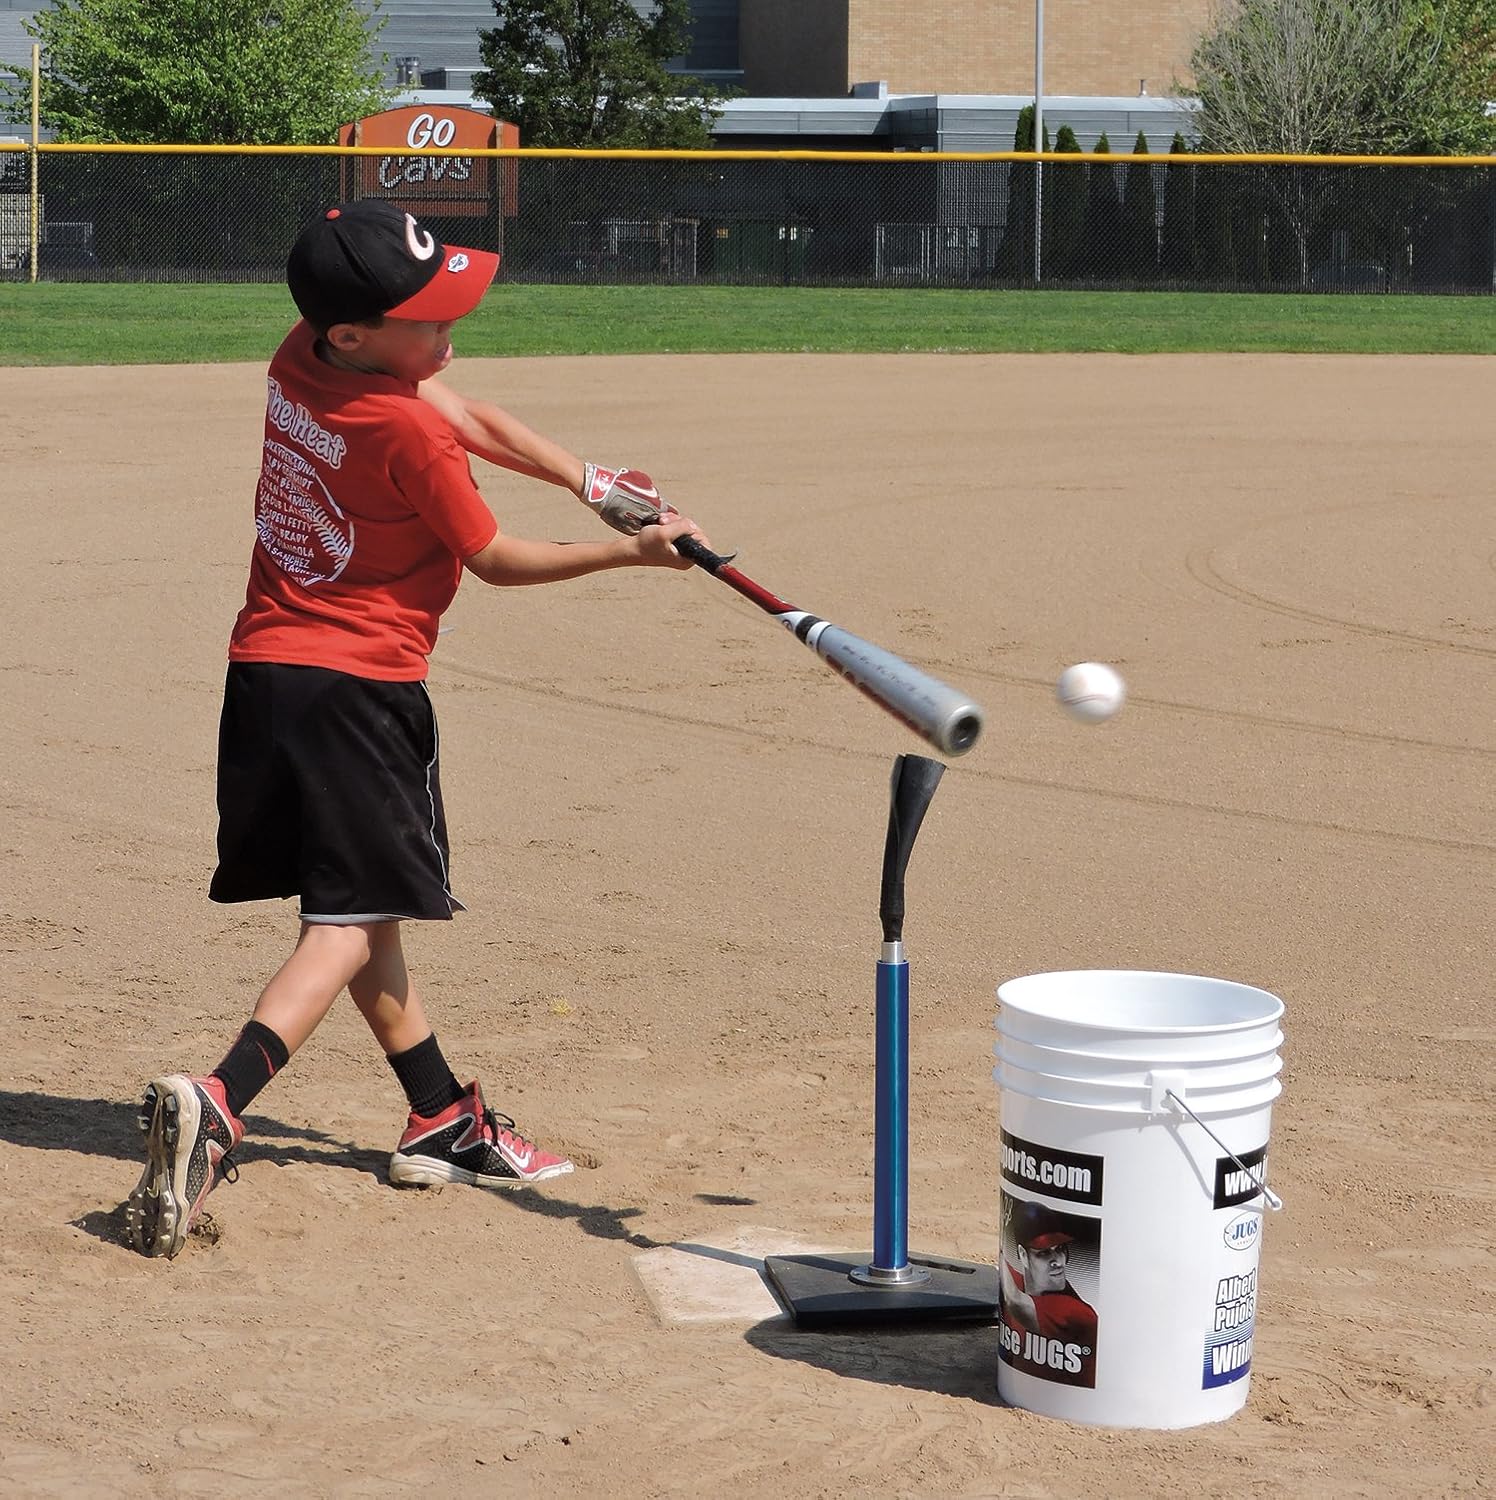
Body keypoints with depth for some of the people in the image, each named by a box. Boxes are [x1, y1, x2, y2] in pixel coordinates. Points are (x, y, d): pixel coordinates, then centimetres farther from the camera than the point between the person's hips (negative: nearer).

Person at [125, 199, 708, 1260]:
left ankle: (446, 1124, 26)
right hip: (362, 685, -9)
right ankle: (215, 1105, -25)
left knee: (359, 902, 16)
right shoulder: (410, 436, -21)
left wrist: (596, 483, 3)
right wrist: (628, 551, 4)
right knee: (350, 922, -6)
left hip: (263, 667, 9)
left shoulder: (300, 361, 1)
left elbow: (471, 418, 9)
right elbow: (494, 559, -6)